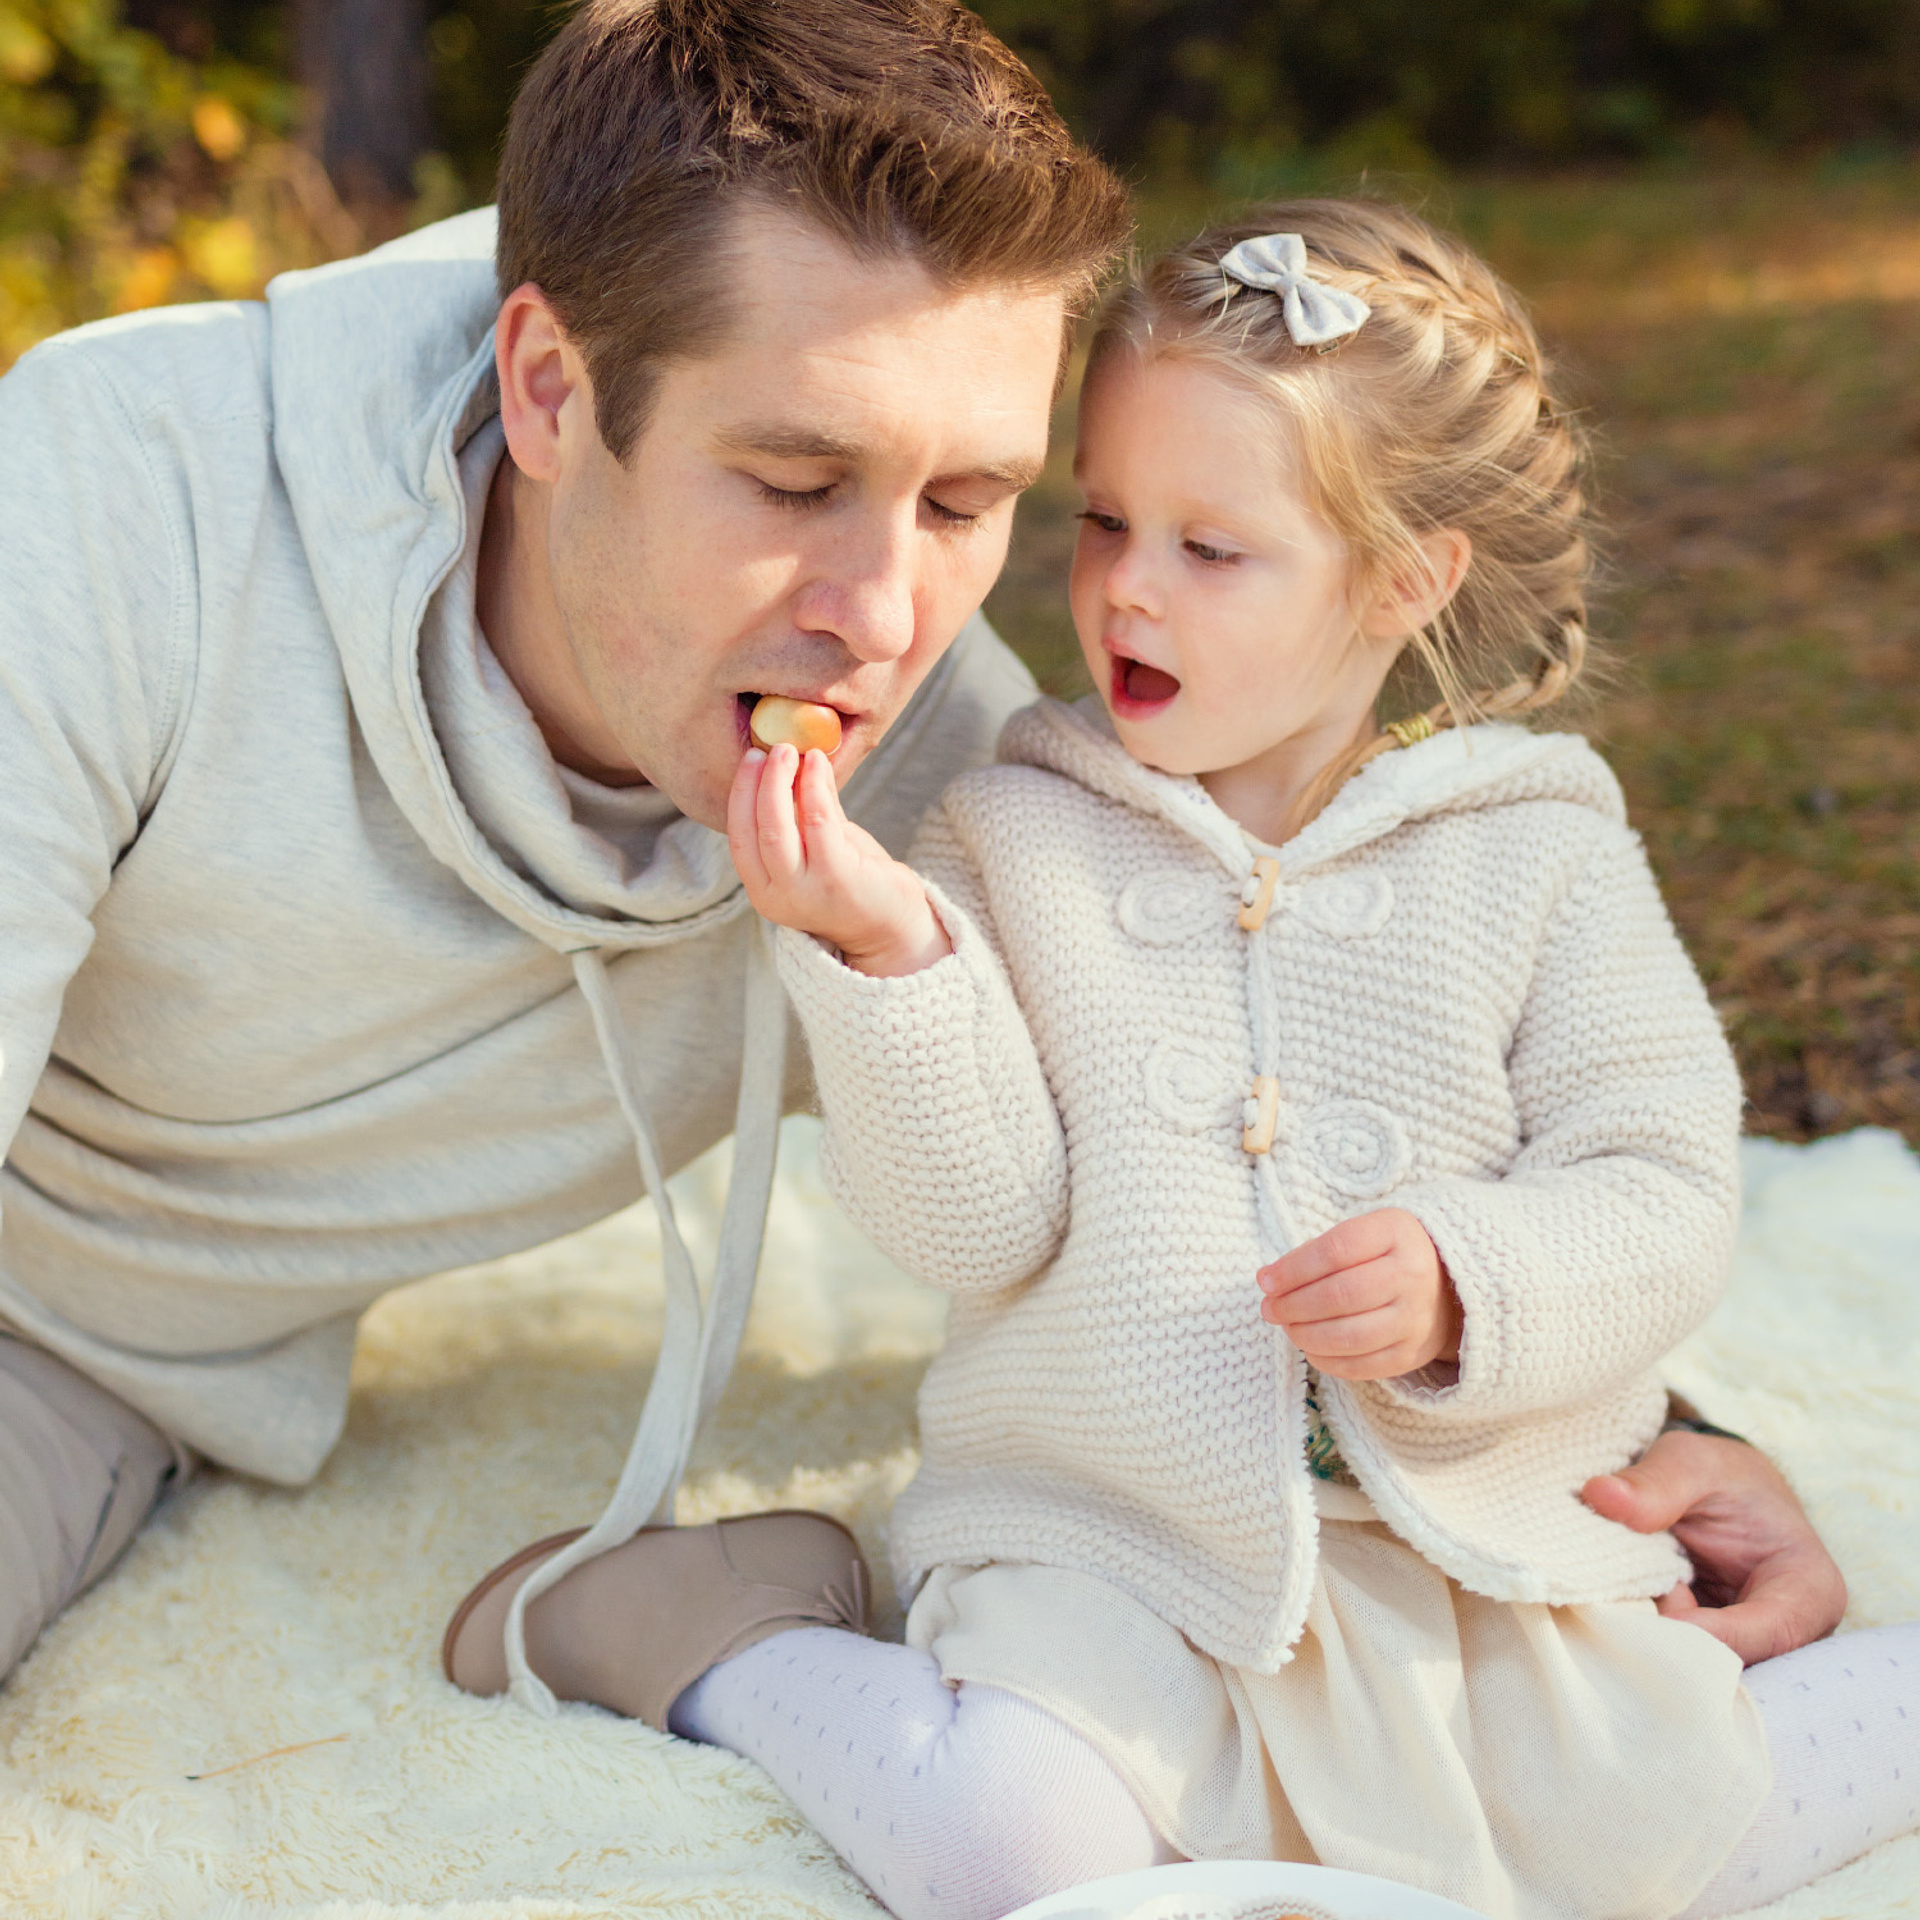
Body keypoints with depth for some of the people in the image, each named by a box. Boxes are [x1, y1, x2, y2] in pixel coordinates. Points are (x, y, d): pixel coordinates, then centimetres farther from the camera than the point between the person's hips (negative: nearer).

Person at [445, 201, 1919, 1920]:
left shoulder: (1539, 849, 3)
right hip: (1102, 1543, -1)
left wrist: (1468, 1283, -21)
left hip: (1476, 1534, 1)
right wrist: (883, 947, -23)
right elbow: (978, 1223, -8)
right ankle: (721, 1648, 2)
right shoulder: (1011, 840, 1)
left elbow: (1662, 1194, -1)